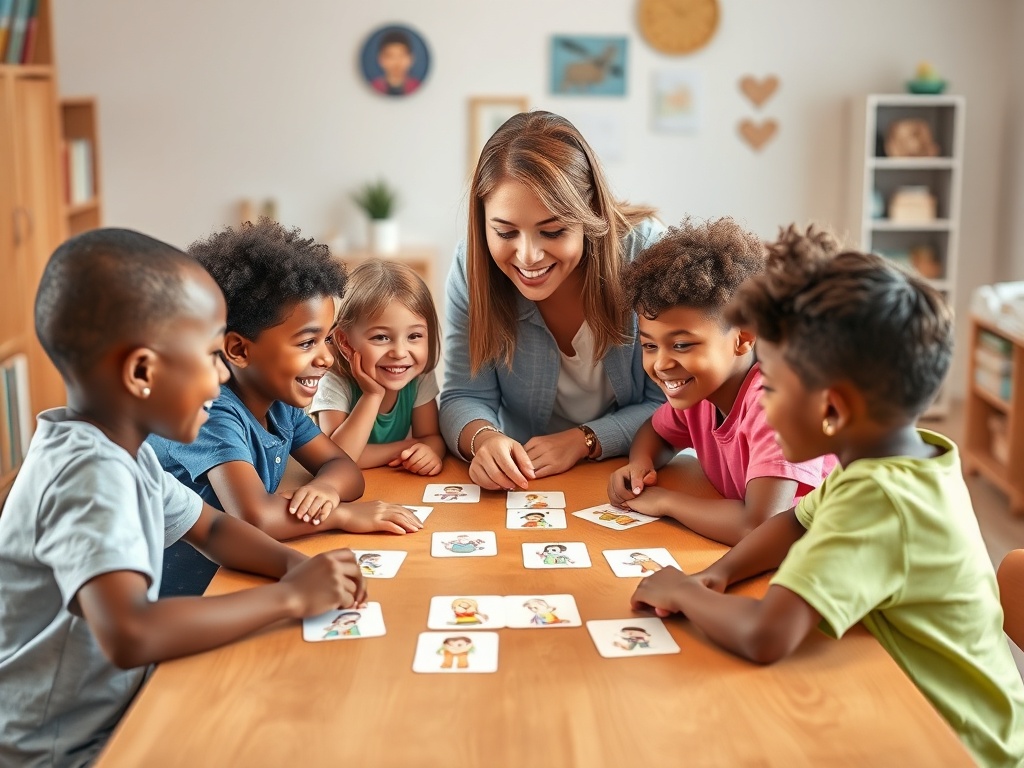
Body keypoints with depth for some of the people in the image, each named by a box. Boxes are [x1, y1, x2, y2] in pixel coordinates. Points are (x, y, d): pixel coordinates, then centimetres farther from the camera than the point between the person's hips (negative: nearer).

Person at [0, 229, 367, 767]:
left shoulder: (122, 450, 0)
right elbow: (128, 635, -40)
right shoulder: (91, 475, -27)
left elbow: (212, 529, 12)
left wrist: (296, 565, -8)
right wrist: (290, 596, -29)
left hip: (115, 716, 8)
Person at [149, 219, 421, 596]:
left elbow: (342, 465, 7)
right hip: (180, 607, -7)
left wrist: (326, 487, -17)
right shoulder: (213, 416, -23)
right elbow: (254, 516, -36)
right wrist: (345, 514, -21)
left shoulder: (281, 405, 1)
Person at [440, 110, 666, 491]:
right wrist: (483, 438, -27)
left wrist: (583, 440, -24)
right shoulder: (473, 267, -11)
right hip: (519, 484, 1)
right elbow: (466, 396, -6)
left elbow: (670, 405, -10)